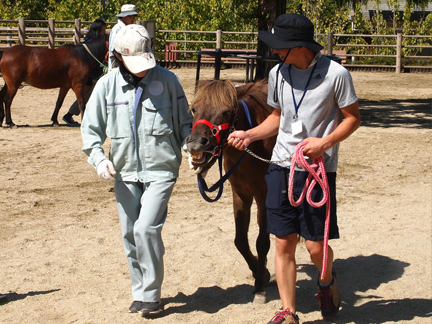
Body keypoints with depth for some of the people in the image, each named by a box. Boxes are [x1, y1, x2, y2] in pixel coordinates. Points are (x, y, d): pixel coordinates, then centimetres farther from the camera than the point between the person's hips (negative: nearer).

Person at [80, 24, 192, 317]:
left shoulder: (167, 80, -6)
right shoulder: (107, 85, 0)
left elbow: (184, 122, 5)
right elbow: (90, 128, 6)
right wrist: (98, 158, -7)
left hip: (161, 169, -4)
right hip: (125, 172, 4)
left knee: (146, 228, -16)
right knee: (129, 235, 9)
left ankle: (151, 295, -1)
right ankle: (140, 293, 26)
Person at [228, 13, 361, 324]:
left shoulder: (336, 74, -10)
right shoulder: (278, 73, 4)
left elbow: (353, 118, -2)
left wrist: (325, 142, -16)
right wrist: (249, 135, 2)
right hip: (282, 167, 4)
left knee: (316, 245, -1)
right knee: (284, 244, 3)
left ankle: (327, 281, 33)